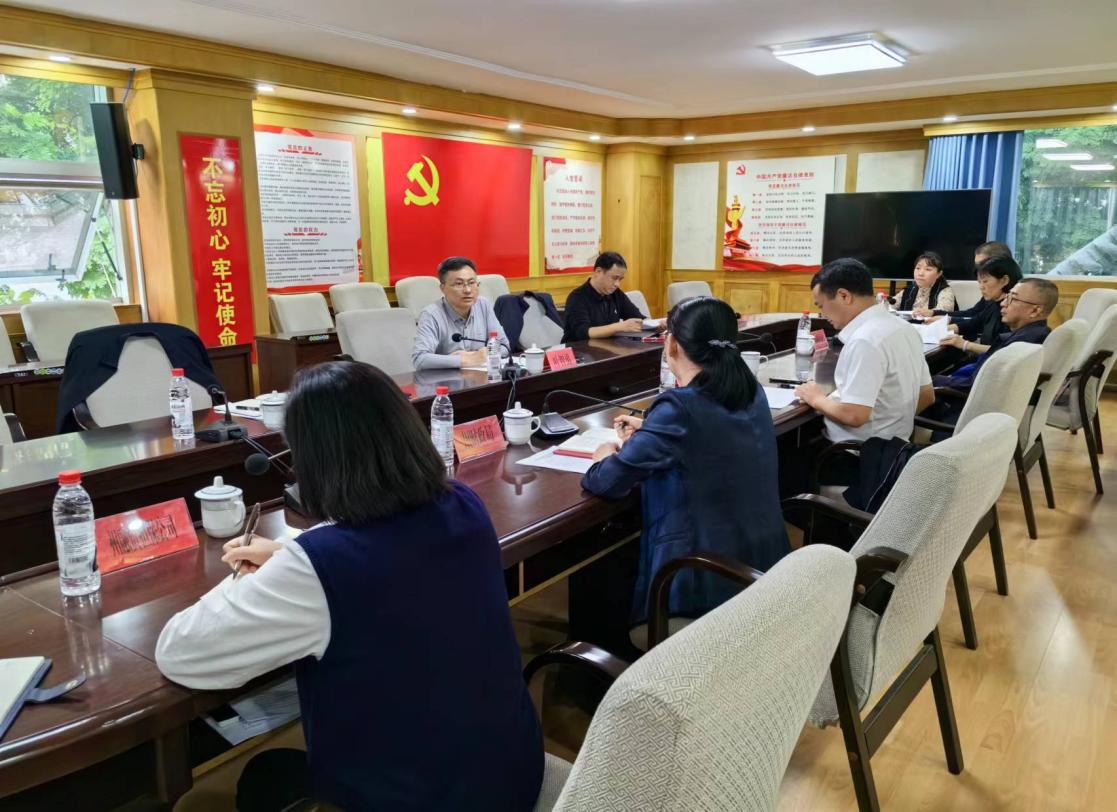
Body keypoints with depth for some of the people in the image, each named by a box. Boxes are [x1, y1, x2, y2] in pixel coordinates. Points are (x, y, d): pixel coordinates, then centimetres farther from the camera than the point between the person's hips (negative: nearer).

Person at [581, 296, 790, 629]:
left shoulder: (679, 406, -22)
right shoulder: (751, 391, 2)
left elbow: (609, 482, -16)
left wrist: (604, 458, 6)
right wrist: (649, 431, 21)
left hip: (708, 580, -8)